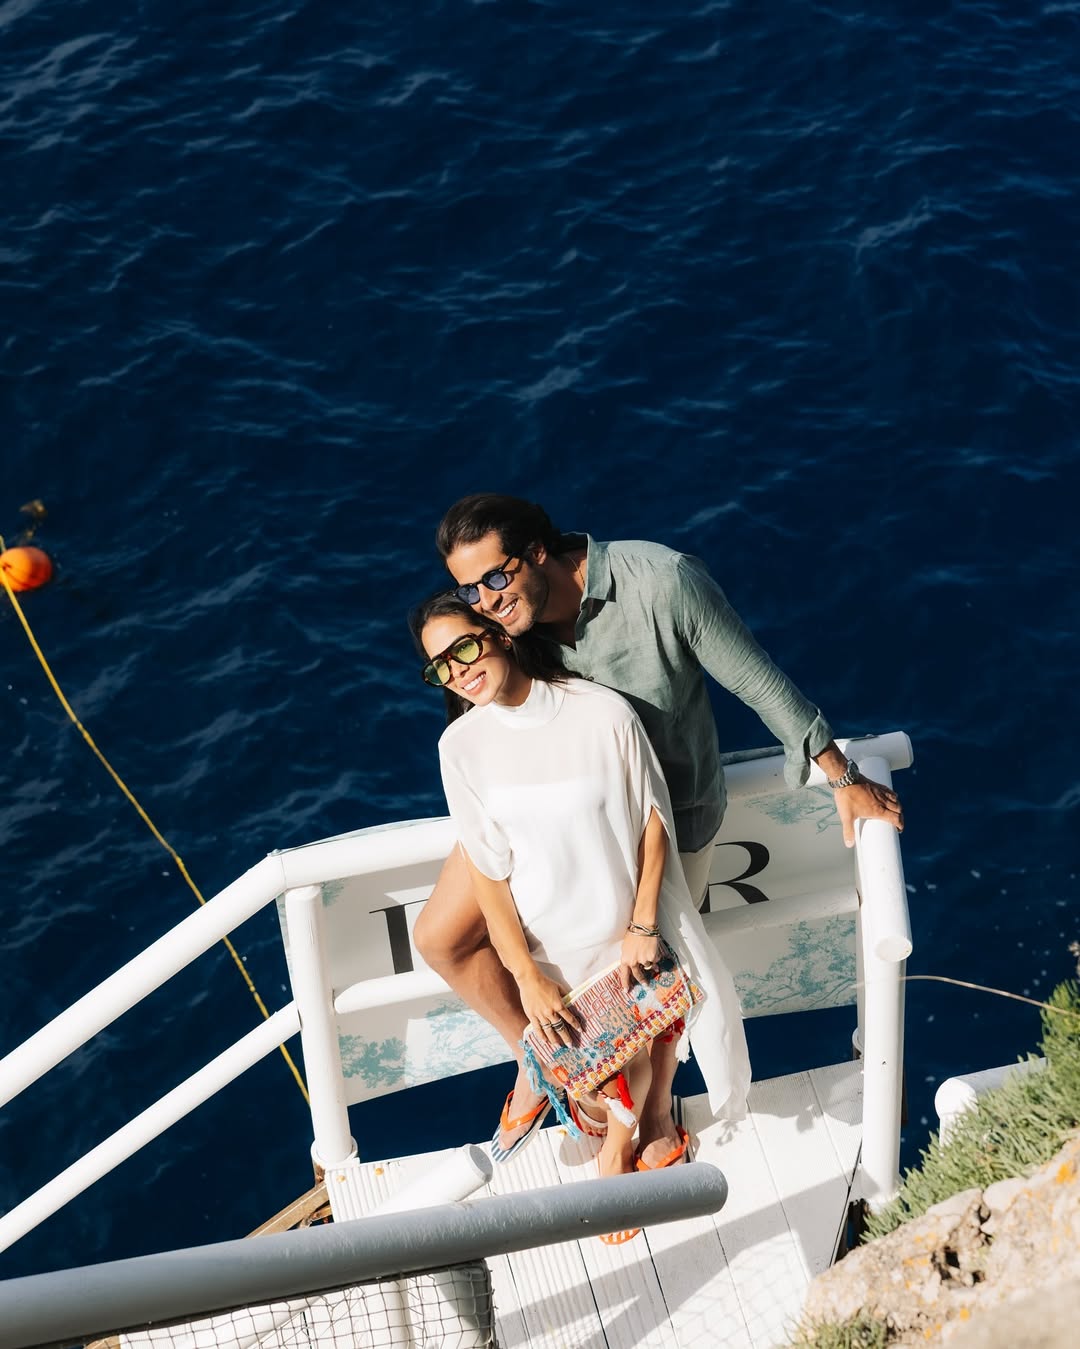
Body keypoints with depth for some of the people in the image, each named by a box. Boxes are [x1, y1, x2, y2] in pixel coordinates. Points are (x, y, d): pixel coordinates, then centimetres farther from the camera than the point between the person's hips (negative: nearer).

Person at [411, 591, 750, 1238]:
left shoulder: (606, 713, -21)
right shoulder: (462, 745, -15)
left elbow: (654, 820, -9)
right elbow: (486, 870, -10)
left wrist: (642, 925, -9)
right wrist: (527, 977, -11)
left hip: (624, 926, -1)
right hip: (546, 941, 1)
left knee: (633, 1051, 17)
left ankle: (617, 1147, 50)